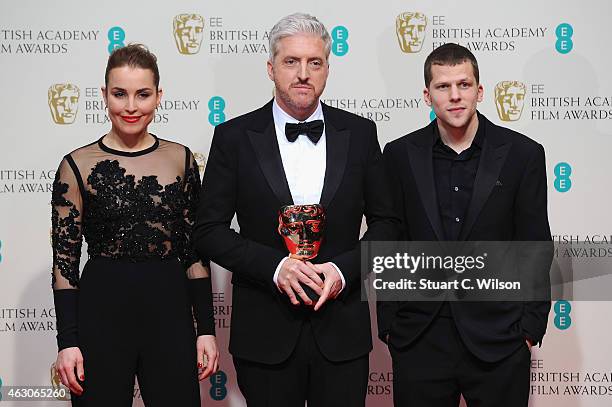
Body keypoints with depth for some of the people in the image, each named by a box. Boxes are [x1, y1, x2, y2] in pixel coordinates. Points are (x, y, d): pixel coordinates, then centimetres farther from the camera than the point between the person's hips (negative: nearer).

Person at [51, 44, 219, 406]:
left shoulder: (181, 159, 4)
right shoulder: (78, 166, -2)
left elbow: (195, 252, 7)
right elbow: (65, 259, -1)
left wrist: (207, 330, 3)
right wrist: (68, 342, -6)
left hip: (170, 310, 2)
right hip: (101, 312, -2)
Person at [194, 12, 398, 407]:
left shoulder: (360, 133, 3)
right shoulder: (235, 136, -1)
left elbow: (384, 221, 8)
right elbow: (209, 230, -2)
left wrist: (344, 269, -9)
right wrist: (275, 266, -15)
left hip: (342, 330, 1)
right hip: (265, 332, -1)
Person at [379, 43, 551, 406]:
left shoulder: (523, 154, -1)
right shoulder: (400, 155, 3)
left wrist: (531, 329, -2)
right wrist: (388, 325, 3)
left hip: (498, 341, -1)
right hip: (419, 341, 1)